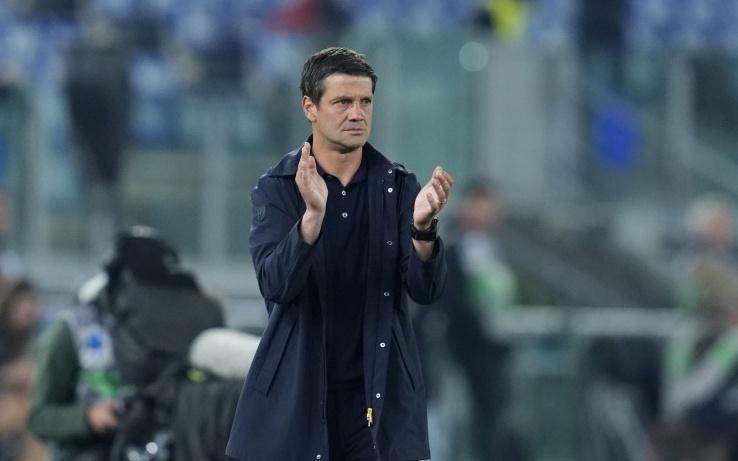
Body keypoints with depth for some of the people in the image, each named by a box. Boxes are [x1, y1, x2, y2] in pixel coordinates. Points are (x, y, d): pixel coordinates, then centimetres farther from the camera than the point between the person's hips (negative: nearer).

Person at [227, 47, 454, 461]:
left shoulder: (398, 186, 4)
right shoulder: (277, 188, -1)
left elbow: (427, 290, -4)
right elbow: (275, 285, -15)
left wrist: (424, 226, -24)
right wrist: (313, 214, -31)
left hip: (379, 396, 1)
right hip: (296, 395, -1)